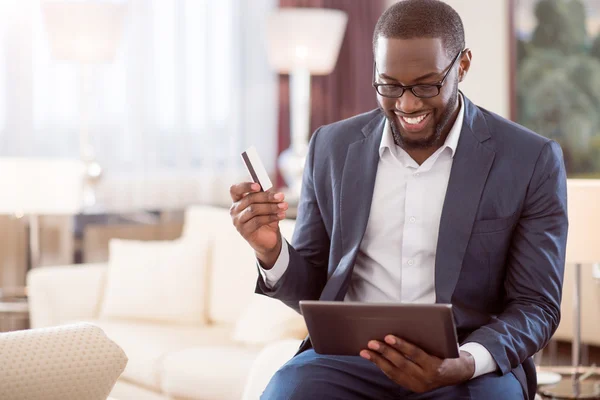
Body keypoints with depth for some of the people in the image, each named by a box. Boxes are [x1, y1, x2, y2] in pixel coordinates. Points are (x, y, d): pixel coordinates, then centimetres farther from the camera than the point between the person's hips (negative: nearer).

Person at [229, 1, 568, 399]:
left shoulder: (533, 161, -2)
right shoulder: (332, 147, 7)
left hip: (477, 362, -1)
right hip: (349, 355, 2)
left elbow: (536, 305, 0)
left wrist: (465, 364, -20)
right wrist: (272, 251, -10)